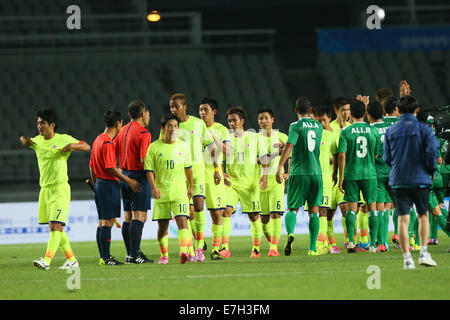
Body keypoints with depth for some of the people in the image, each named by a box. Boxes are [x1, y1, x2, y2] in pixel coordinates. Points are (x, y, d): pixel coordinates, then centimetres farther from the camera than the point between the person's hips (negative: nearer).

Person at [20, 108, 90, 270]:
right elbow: (26, 141, 32)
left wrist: (72, 146, -19)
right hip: (44, 189, 7)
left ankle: (47, 260, -26)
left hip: (60, 189, -7)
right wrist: (24, 140, 8)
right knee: (54, 228, 8)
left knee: (56, 226, -16)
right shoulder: (37, 141, 11)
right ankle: (71, 260, 17)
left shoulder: (63, 139, -5)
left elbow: (87, 147, -1)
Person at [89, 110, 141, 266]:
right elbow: (110, 168, -20)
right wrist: (129, 181, -16)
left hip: (100, 184, 10)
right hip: (109, 184, -10)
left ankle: (103, 257, 14)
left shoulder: (98, 140, 14)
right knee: (107, 222, -8)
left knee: (102, 222, 11)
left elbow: (91, 166, 18)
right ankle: (106, 258, -9)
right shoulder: (108, 142, -15)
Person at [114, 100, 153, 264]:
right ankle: (134, 255, -13)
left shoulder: (123, 130, 12)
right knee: (139, 217, -8)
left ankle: (130, 253, 15)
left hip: (124, 176, 8)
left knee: (128, 217, 11)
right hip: (138, 177, -8)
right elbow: (144, 160, -22)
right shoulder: (143, 133, -13)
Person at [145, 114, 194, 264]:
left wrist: (191, 186, 19)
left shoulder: (183, 146, 6)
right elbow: (149, 170, -2)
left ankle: (183, 252, -28)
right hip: (161, 192, 0)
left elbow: (188, 167, 17)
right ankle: (164, 255, 21)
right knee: (162, 226, 6)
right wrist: (153, 187, -15)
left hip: (179, 191, 0)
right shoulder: (154, 147, -1)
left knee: (182, 221, -17)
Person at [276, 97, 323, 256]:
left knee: (292, 208, 4)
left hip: (299, 173, -3)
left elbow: (289, 146, -18)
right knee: (314, 210, 6)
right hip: (316, 173, 3)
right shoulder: (318, 126, 10)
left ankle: (290, 233, -25)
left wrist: (279, 168, -23)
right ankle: (313, 248, 2)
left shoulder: (296, 126, -5)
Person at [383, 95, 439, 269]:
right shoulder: (423, 129, -4)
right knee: (423, 215, 15)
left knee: (403, 219, 1)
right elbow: (432, 151, -11)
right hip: (420, 179, -1)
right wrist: (431, 169, 5)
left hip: (398, 180, 1)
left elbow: (386, 158, 5)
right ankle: (423, 252, 4)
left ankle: (407, 259, -3)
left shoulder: (390, 131, 3)